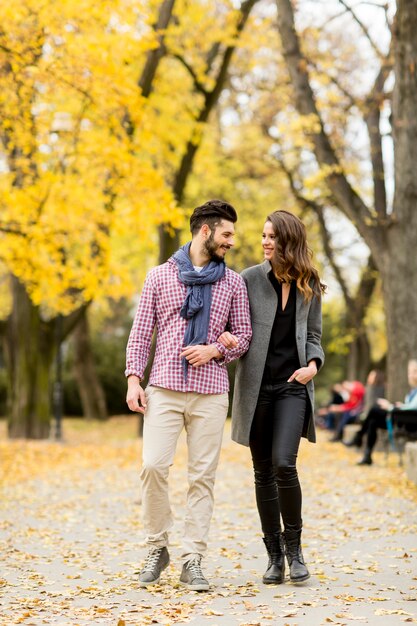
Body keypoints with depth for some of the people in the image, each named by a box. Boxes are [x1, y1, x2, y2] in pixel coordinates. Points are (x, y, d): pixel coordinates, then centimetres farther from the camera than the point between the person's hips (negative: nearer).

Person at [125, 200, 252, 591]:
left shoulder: (233, 282, 12)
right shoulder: (160, 276, 9)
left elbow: (243, 335, 13)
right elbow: (141, 332, 8)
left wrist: (215, 349, -7)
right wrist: (133, 379, -2)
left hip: (210, 392, 1)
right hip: (164, 388, -1)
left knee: (202, 476, -1)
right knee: (153, 466, -12)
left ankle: (192, 562, 3)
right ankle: (157, 549, 6)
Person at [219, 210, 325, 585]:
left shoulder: (309, 286, 6)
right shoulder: (250, 279, 2)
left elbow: (313, 335, 13)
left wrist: (313, 364, -6)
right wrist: (226, 338, -17)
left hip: (293, 386, -1)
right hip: (257, 386, 1)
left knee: (284, 463, -18)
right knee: (264, 471, 5)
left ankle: (294, 546, 1)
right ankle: (275, 555, 17)